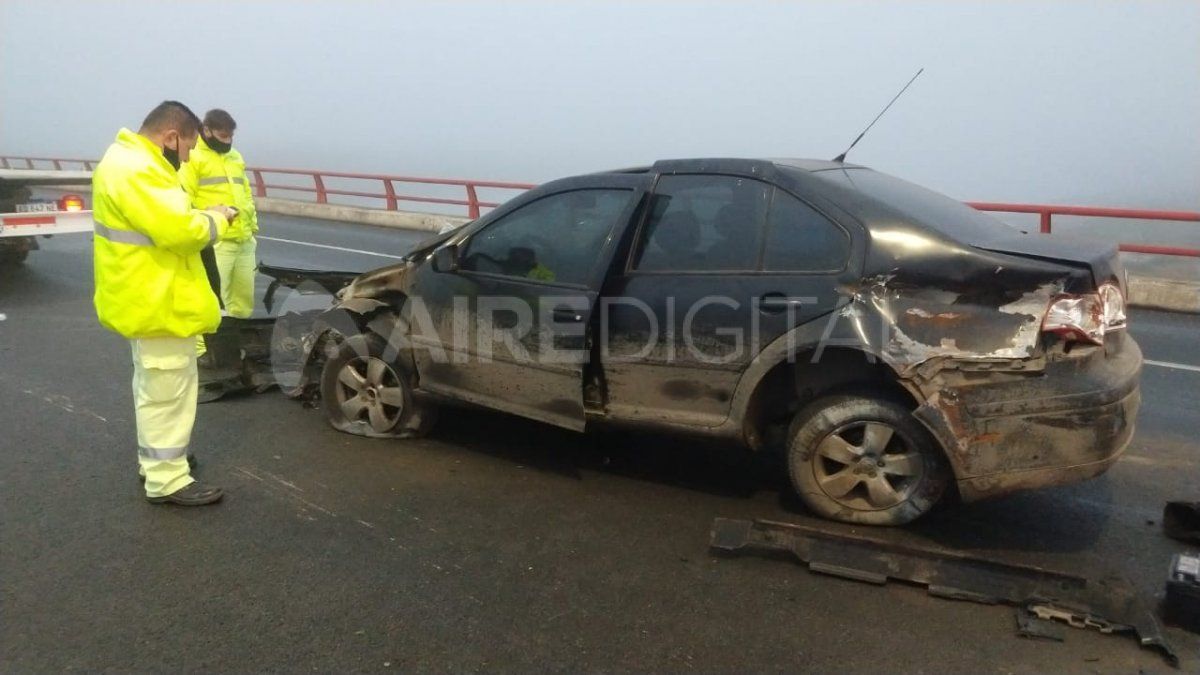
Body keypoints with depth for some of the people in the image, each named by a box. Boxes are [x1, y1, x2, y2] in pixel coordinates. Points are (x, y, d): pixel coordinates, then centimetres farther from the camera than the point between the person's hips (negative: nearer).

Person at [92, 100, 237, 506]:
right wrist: (215, 219, -11)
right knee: (166, 393, -3)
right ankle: (167, 479, 6)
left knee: (154, 388, 22)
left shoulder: (129, 160, 12)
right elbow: (179, 230, -30)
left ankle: (155, 456, 37)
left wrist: (201, 218, 5)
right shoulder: (138, 171, -24)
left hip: (147, 298, 11)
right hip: (159, 303, -11)